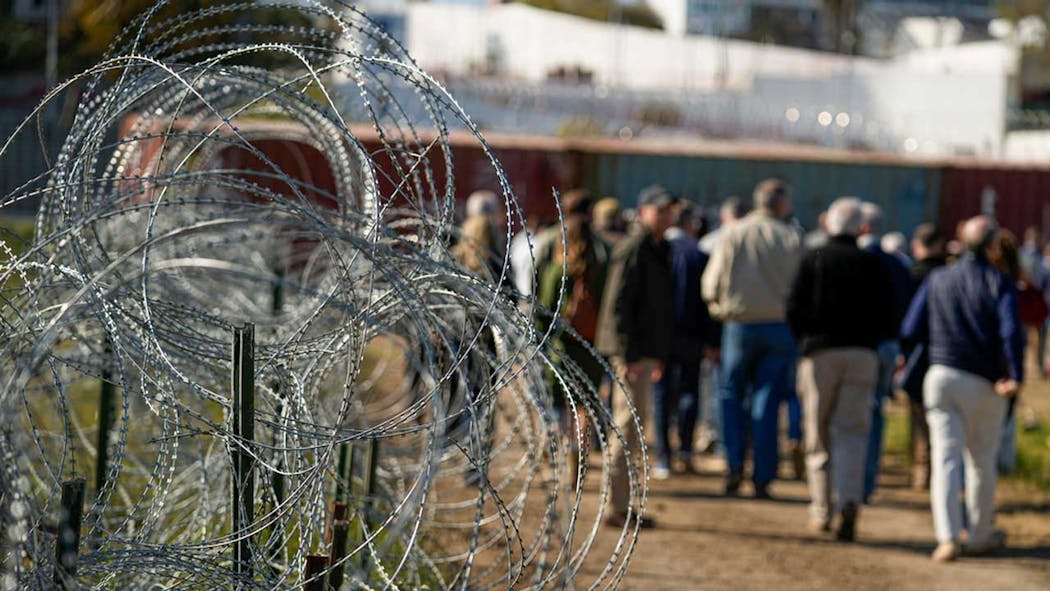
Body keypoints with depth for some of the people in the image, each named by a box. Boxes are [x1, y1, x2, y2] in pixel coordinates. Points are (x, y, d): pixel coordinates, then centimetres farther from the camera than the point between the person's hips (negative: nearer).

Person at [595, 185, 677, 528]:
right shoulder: (634, 250, -13)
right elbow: (618, 304, -19)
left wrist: (659, 355, 25)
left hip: (644, 352, 10)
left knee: (631, 426, 14)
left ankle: (621, 503, 22)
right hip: (631, 351, -10)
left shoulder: (658, 250, 18)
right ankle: (618, 508, -7)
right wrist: (628, 355, -23)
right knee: (630, 424, -9)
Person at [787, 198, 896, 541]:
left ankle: (821, 510, 10)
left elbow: (794, 309, -3)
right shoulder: (874, 265, 7)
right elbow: (888, 319, 4)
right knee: (852, 432, -1)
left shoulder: (814, 259, 2)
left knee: (818, 435, 8)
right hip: (862, 355, 1)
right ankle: (849, 502, -22)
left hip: (820, 352, -1)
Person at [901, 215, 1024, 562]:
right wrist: (1016, 377, -14)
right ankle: (982, 536, 25)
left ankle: (948, 537, -17)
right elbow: (1011, 332, -20)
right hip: (984, 384, -2)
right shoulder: (999, 284, -5)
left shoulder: (938, 280, 6)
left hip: (942, 376, 2)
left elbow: (911, 331, 7)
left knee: (946, 457, -3)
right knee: (982, 462, 14)